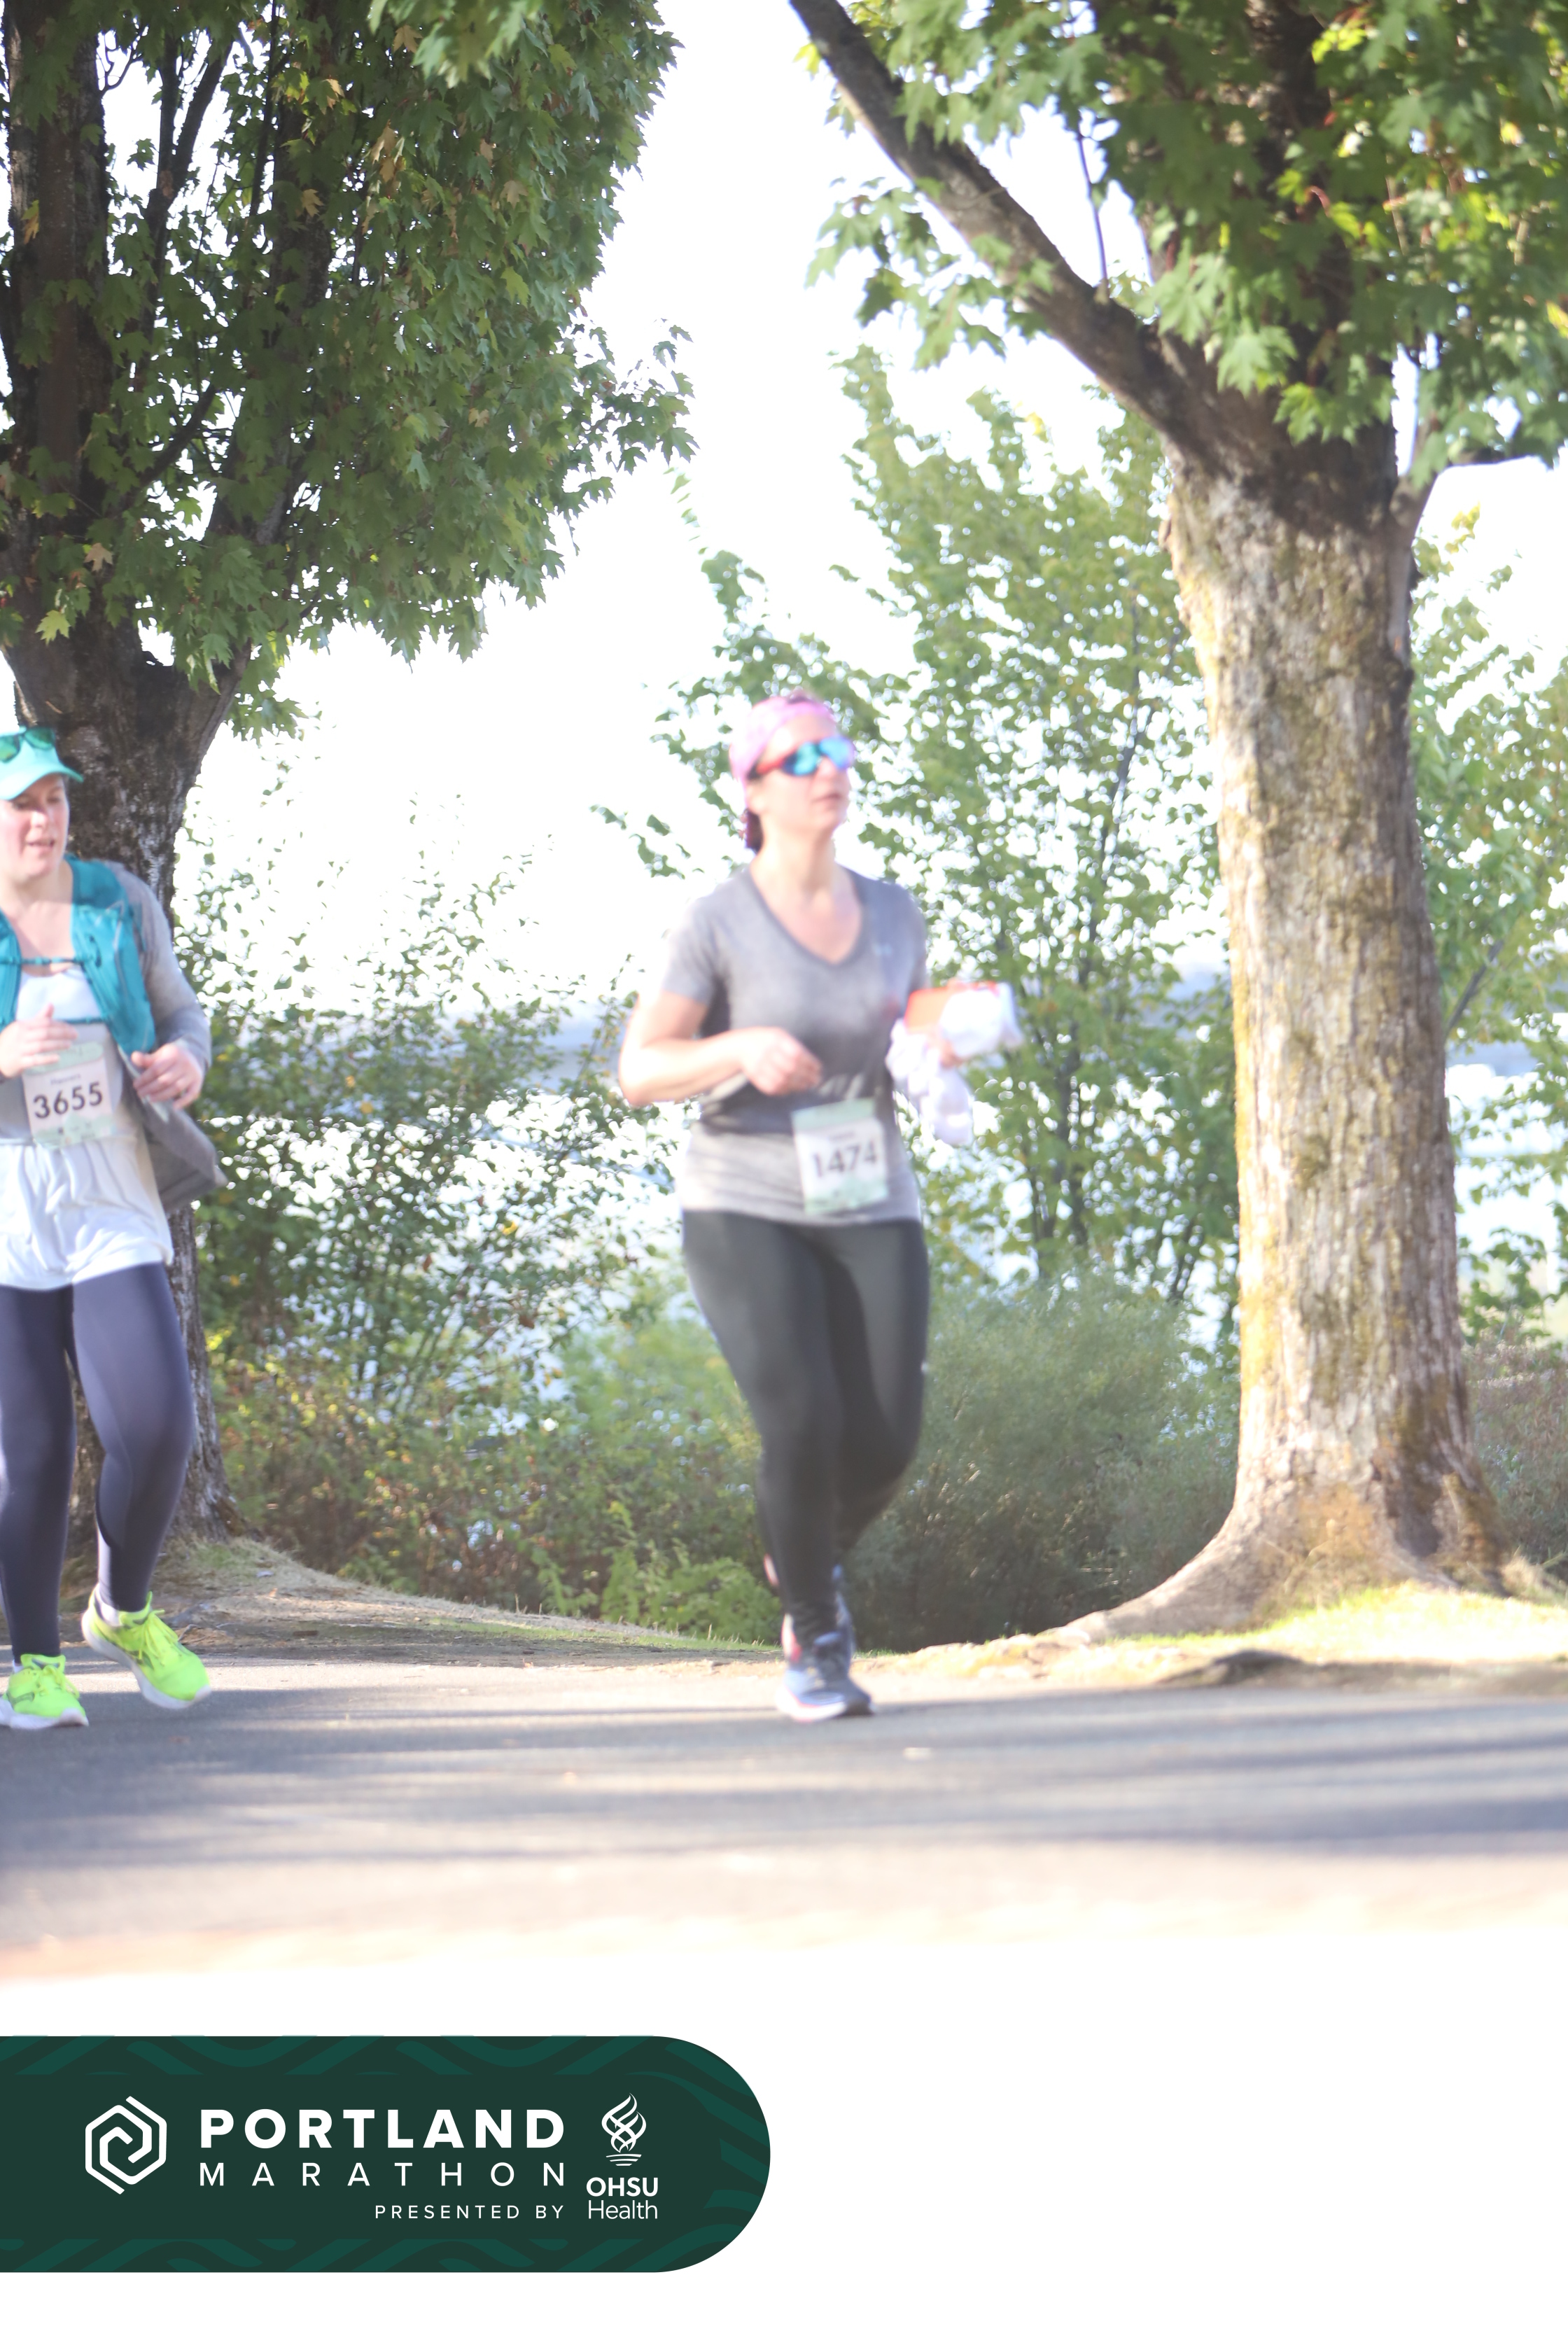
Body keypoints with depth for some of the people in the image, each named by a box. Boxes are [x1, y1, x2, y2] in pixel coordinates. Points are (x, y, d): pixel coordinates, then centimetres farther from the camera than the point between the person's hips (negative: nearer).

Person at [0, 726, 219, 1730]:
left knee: (155, 1427, -9)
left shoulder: (120, 903, 5)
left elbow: (181, 1015, 16)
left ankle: (124, 1611, 18)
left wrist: (187, 1061, -7)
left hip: (112, 1207, 2)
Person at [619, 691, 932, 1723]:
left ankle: (811, 1560, 30)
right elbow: (640, 1071, -9)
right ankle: (816, 1645, 5)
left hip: (871, 1211, 4)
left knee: (886, 1444, -6)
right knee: (803, 1429, -18)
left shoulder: (891, 911, 6)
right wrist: (743, 1050, -26)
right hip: (746, 1211, -4)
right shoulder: (718, 922, -8)